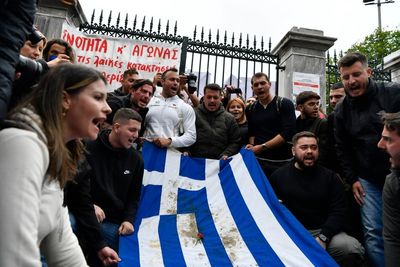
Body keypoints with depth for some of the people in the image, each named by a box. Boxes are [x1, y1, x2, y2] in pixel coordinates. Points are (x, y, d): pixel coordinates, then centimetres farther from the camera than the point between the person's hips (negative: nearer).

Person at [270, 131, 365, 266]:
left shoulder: (330, 177, 8)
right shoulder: (279, 175, 7)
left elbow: (337, 212, 0)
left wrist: (322, 238, -14)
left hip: (322, 231, 2)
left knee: (354, 249, -26)